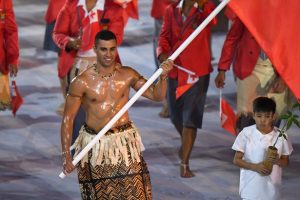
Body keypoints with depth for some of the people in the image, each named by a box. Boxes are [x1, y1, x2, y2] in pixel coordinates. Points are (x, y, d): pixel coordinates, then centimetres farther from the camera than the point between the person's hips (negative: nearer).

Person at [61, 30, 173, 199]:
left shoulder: (127, 75, 0)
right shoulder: (82, 82, -8)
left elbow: (157, 95, 6)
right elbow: (68, 119, -5)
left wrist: (163, 77, -16)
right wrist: (67, 156, -10)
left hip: (124, 143, 1)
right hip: (94, 145, -1)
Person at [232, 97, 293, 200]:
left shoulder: (280, 135, -4)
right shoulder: (246, 134, -7)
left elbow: (286, 161, 6)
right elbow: (237, 160, -3)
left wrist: (277, 161, -18)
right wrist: (255, 167, -20)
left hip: (271, 188, 2)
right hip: (250, 187, -2)